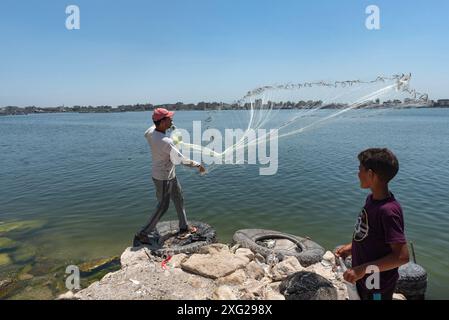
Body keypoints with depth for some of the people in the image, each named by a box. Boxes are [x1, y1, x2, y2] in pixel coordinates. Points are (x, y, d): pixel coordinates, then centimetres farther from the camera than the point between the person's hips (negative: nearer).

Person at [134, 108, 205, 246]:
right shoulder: (166, 142, -33)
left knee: (179, 199, 19)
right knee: (163, 207, 6)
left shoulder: (151, 131, -9)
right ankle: (142, 234, 20)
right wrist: (198, 165, -12)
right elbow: (181, 160, -26)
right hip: (163, 178, -9)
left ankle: (184, 227, 35)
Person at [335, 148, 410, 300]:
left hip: (378, 285, -7)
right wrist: (351, 247, 4)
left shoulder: (388, 210, -31)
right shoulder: (372, 199, -4)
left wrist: (363, 269, -30)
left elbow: (402, 256, -30)